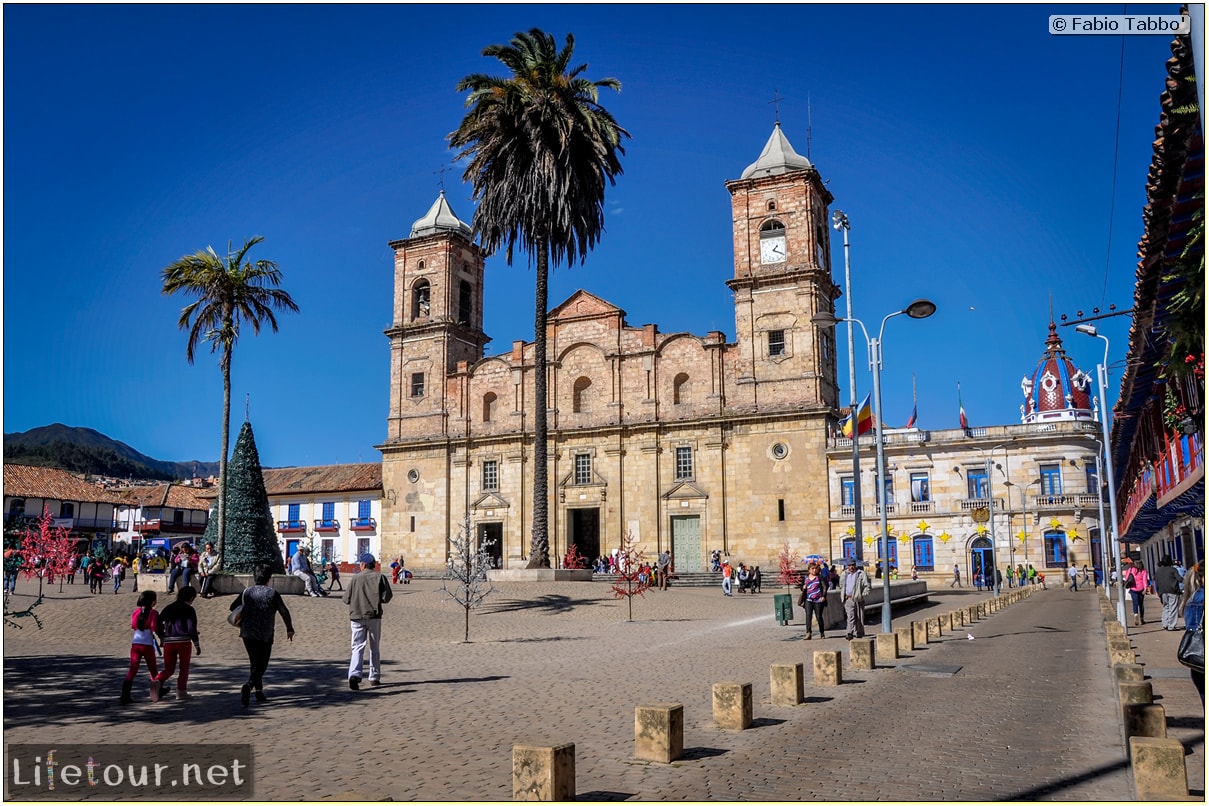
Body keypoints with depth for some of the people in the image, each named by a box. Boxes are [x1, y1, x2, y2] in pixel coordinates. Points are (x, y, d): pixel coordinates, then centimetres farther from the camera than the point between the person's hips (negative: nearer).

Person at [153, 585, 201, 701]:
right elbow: (192, 629, -9)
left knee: (169, 668, 11)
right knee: (184, 667, 12)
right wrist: (197, 645, 0)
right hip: (184, 642, -4)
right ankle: (181, 691, 10)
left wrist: (162, 638, 26)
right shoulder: (189, 610, -5)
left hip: (168, 642, 4)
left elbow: (158, 626, 10)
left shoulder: (168, 609, 10)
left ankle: (158, 681, -17)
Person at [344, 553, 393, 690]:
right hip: (374, 616, 0)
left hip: (357, 617, 0)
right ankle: (374, 677, 18)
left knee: (358, 647, -1)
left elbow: (346, 599, 1)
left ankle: (354, 675, -22)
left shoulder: (355, 579, 1)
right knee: (375, 648, 13)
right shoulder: (379, 577, 0)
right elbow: (386, 597, -7)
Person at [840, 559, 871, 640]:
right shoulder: (844, 575, 12)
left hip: (858, 599, -1)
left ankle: (859, 634, 18)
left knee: (859, 617, 6)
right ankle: (850, 633, -16)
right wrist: (843, 595, 17)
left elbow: (867, 586, -1)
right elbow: (841, 586, 27)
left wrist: (863, 594, -9)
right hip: (848, 599, 2)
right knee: (850, 617, -10)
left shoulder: (861, 574, -1)